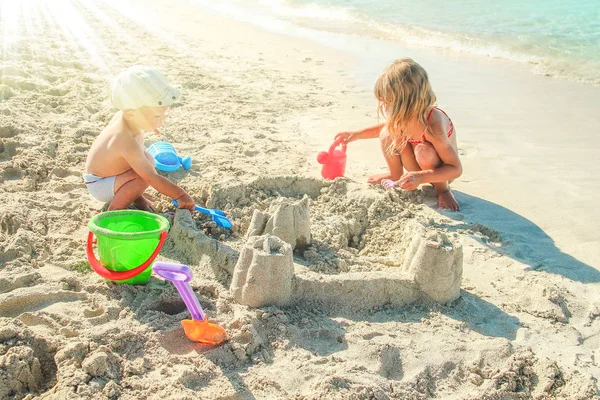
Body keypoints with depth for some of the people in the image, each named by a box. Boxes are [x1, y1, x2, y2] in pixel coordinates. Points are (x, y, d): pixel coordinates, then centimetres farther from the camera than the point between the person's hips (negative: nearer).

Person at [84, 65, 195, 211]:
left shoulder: (123, 115, -13)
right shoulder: (127, 143, -38)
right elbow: (152, 178, -35)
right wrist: (180, 195, -28)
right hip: (99, 186, -9)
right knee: (143, 178, -27)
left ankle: (136, 196, 10)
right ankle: (114, 210, -10)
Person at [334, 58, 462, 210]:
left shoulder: (433, 125, -38)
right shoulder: (403, 116, -18)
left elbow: (456, 169, -36)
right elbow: (385, 127, 10)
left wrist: (420, 177, -47)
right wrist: (356, 134, 2)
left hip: (441, 172, -5)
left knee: (424, 152, -37)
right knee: (388, 133, -15)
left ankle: (443, 189, -9)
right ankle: (396, 176, 9)